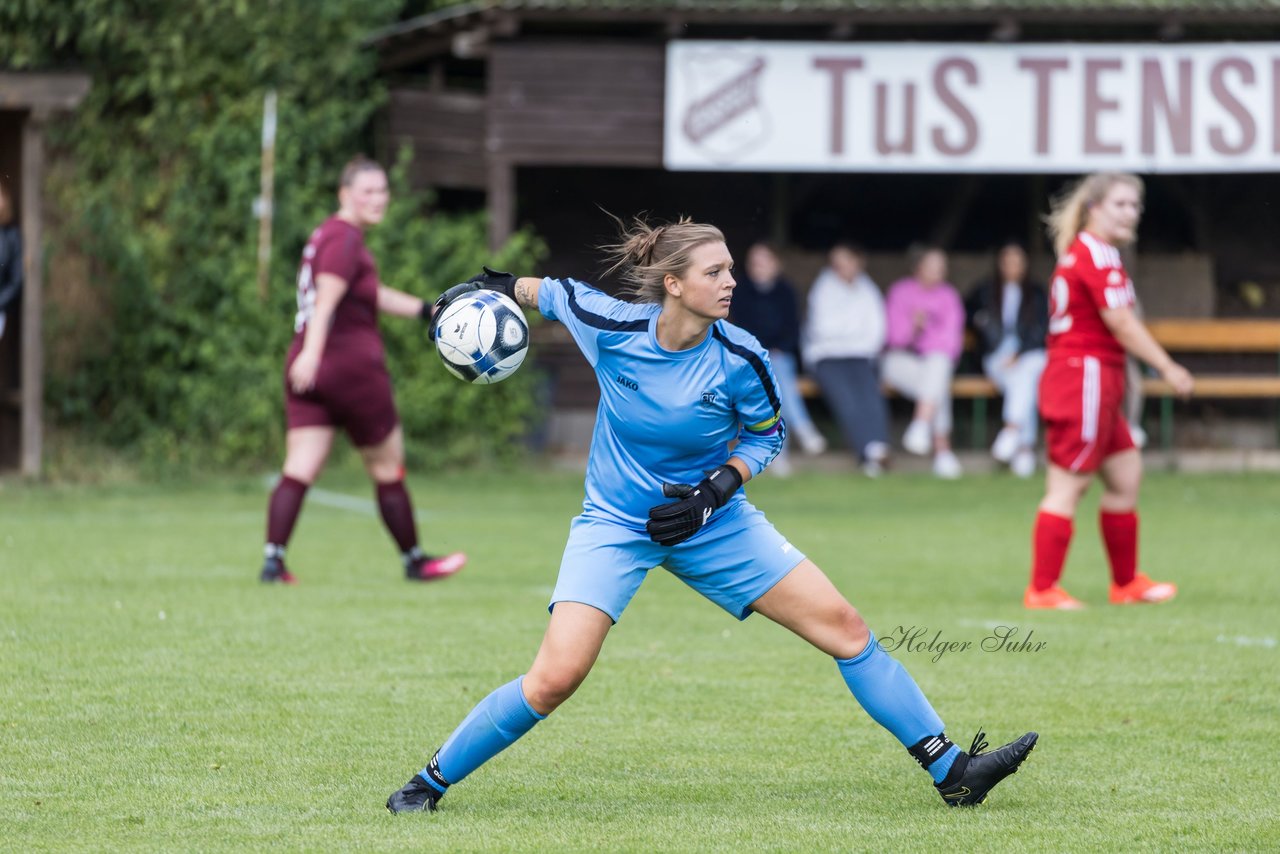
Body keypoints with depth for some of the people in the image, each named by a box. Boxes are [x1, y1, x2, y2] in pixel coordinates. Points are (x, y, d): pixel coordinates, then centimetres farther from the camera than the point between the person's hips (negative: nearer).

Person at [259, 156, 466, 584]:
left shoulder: (329, 234, 20)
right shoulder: (346, 239, -11)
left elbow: (375, 295, 31)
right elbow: (326, 298, -25)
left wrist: (426, 309, 36)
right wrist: (312, 352, -36)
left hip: (309, 372, 8)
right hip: (353, 366, -8)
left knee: (299, 469, -3)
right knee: (388, 469, 7)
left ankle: (272, 558, -17)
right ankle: (414, 560, 20)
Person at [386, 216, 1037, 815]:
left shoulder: (739, 360, -17)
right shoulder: (611, 327, -19)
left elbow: (766, 435, 1)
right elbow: (556, 292, 4)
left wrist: (718, 488, -15)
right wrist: (492, 287, 16)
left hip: (709, 519, 2)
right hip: (616, 524, -2)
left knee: (844, 627, -4)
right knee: (556, 677, -19)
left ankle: (951, 771, 5)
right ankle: (431, 781, 0)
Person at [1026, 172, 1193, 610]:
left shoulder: (1080, 253, 17)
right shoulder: (1096, 255, -14)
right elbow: (1120, 322, -19)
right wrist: (1167, 368, -15)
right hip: (1086, 375, -11)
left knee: (1126, 474, 15)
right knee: (1067, 487, -8)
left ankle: (1126, 582, 23)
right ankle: (1041, 589, -6)